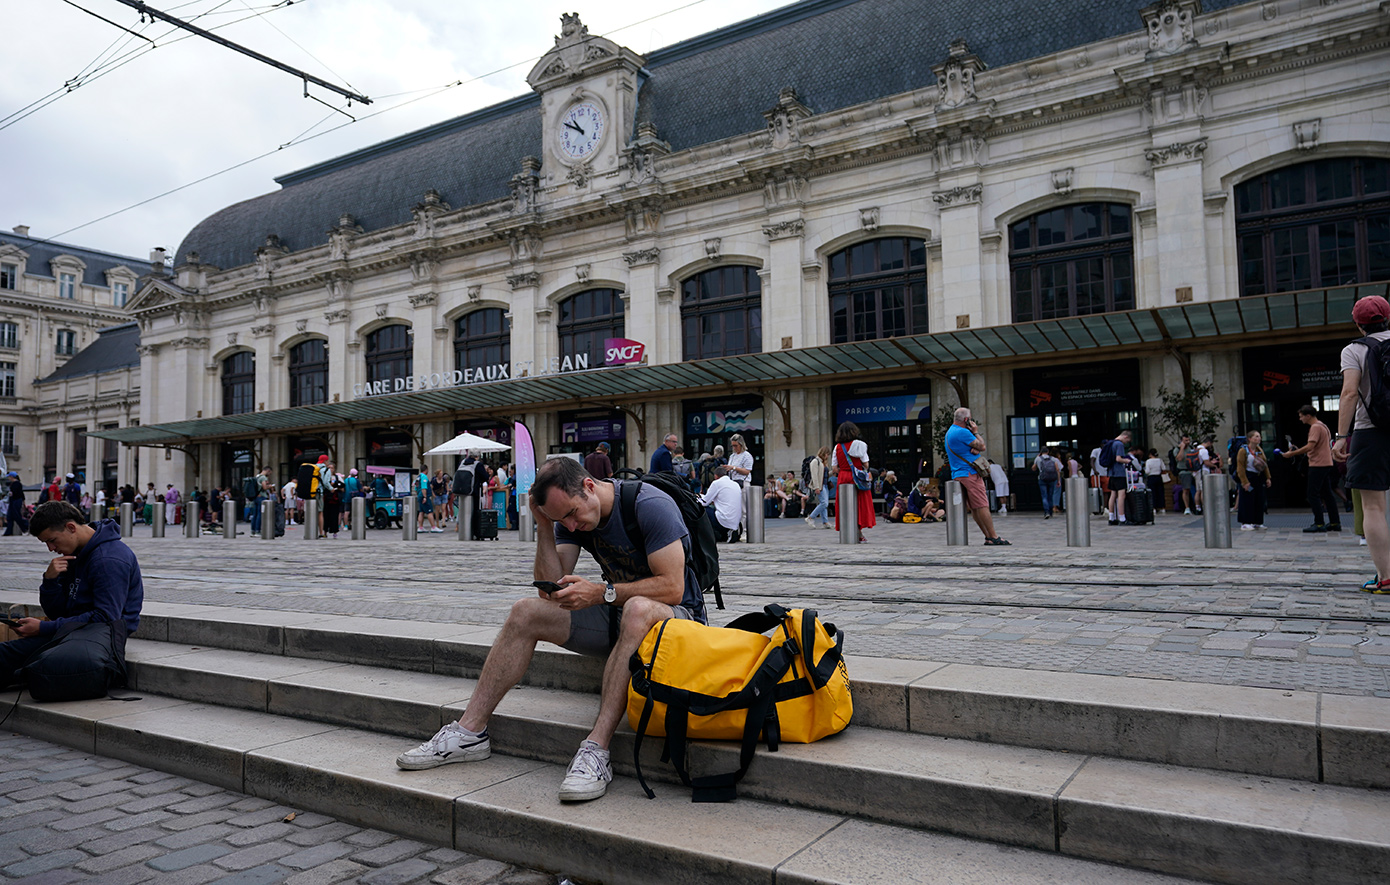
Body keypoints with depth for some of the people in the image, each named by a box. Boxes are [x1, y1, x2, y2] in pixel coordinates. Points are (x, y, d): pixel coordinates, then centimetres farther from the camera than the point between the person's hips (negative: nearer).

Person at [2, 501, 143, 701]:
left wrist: (44, 628, -13)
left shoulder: (110, 559, -14)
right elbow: (56, 612, 18)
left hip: (102, 631, -9)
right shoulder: (73, 554, 16)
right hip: (69, 630, 9)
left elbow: (105, 617, -19)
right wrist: (50, 579, -3)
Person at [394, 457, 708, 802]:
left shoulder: (650, 505, -22)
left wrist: (601, 592, -28)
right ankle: (470, 732, -2)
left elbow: (672, 588, -26)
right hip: (617, 618, 7)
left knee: (637, 609, -41)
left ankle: (596, 750, -42)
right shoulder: (570, 517, -1)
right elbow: (551, 589, -6)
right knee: (527, 612, -6)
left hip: (677, 618, -7)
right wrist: (544, 527, -16)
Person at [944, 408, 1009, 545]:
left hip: (958, 475, 11)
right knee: (982, 506, -10)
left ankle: (988, 537, 9)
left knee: (975, 508, 7)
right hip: (969, 473, -11)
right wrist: (975, 432, 3)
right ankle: (994, 537, -9)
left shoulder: (950, 431, 19)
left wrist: (975, 449, -4)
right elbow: (982, 446, -9)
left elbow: (979, 448, 19)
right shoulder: (962, 432, -14)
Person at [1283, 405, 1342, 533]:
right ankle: (1335, 523, 14)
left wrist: (1292, 454, -20)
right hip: (1327, 464, 10)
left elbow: (1310, 446, -23)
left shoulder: (1315, 427, -14)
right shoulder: (1323, 426, 18)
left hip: (1318, 465, -10)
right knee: (1327, 494, 12)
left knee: (1313, 494, -7)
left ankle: (1319, 524, -8)